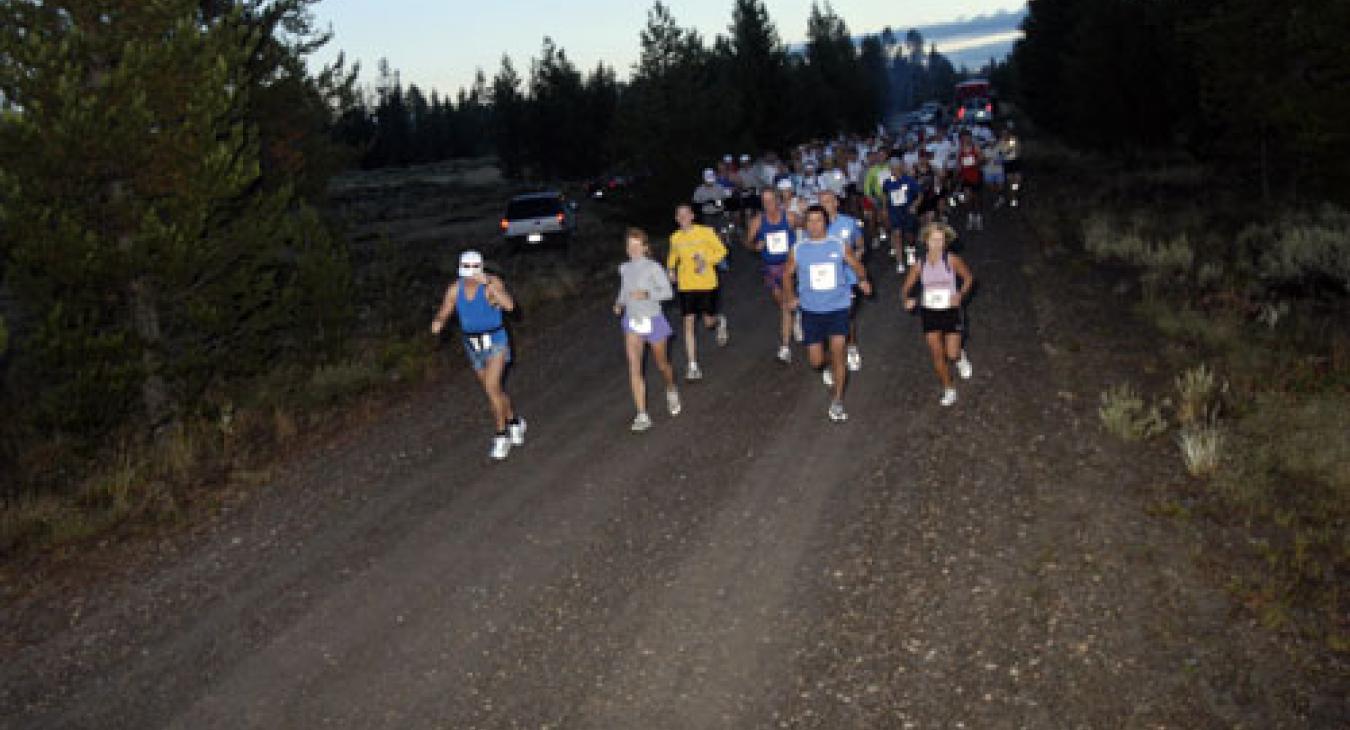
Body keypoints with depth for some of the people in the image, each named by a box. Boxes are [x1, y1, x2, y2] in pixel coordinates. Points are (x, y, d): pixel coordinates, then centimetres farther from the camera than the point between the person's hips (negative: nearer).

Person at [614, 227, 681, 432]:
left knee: (662, 363, 15)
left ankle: (672, 391, 49)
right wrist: (619, 302, 0)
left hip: (653, 321, -3)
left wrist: (647, 294, -27)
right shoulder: (624, 268, 4)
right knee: (634, 368, -10)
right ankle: (642, 416, -9)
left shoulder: (653, 268, -12)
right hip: (633, 323, 3)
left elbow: (668, 292, -12)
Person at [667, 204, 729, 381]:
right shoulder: (675, 238, 5)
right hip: (685, 286, 2)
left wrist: (707, 261, -18)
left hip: (706, 284, -2)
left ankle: (720, 321, 47)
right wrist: (671, 269, 4)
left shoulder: (705, 232, -7)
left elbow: (721, 251, -2)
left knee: (709, 322, 6)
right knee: (688, 324, -5)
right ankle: (693, 366, 0)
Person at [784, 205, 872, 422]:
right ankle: (828, 368, 41)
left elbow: (857, 266, 12)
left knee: (838, 352, -13)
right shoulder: (798, 249, -1)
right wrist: (792, 297, 13)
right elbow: (788, 275, 13)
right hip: (811, 309, 1)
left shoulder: (839, 246, -4)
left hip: (838, 307, -1)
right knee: (816, 361, 2)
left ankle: (836, 403, -1)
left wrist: (863, 280, 2)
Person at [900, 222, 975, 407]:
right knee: (937, 355, 2)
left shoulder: (951, 260, -10)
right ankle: (948, 390, 20)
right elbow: (906, 287, 4)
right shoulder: (920, 264, -3)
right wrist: (907, 299, -17)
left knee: (952, 354, -5)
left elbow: (968, 277, 2)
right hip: (929, 312, 2)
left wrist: (960, 295, -14)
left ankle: (961, 357, 34)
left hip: (951, 311, -2)